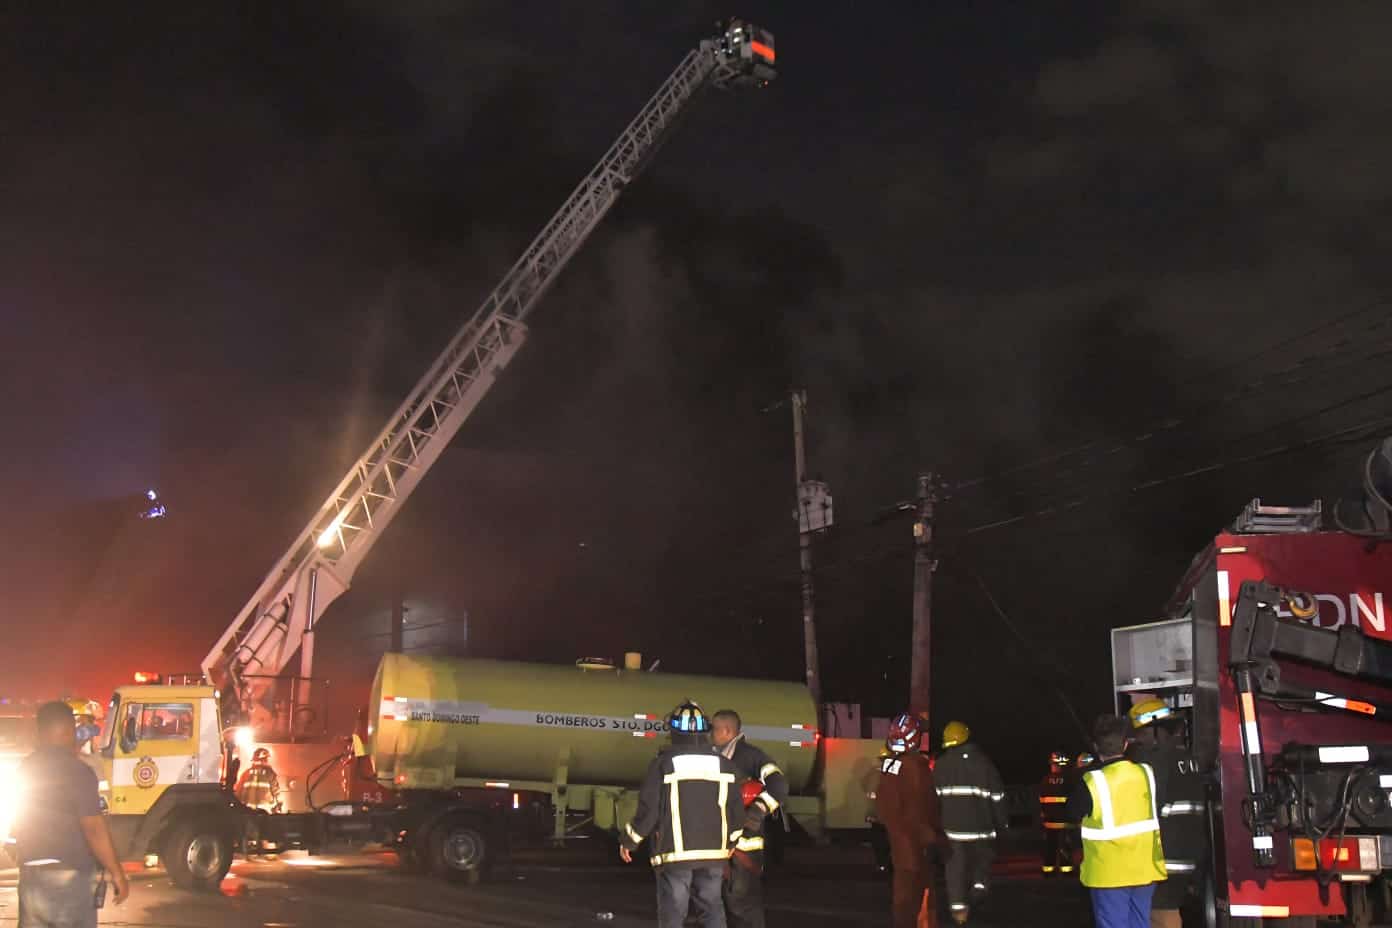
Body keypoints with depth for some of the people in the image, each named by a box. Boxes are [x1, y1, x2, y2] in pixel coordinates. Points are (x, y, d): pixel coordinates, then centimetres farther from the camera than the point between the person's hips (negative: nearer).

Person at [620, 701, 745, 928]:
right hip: (713, 851, 4)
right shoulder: (724, 764, 4)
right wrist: (733, 841, 25)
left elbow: (648, 809, -8)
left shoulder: (664, 763, -8)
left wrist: (628, 841, 6)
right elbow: (735, 809, 8)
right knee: (712, 910, 14)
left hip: (675, 852, -3)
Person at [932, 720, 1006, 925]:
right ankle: (979, 885, -1)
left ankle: (959, 909, -1)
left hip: (951, 824, 0)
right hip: (980, 824, 0)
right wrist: (1001, 823, 12)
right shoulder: (984, 762, 2)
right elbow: (997, 795, 3)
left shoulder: (941, 764, 1)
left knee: (955, 867, 3)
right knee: (982, 861, 20)